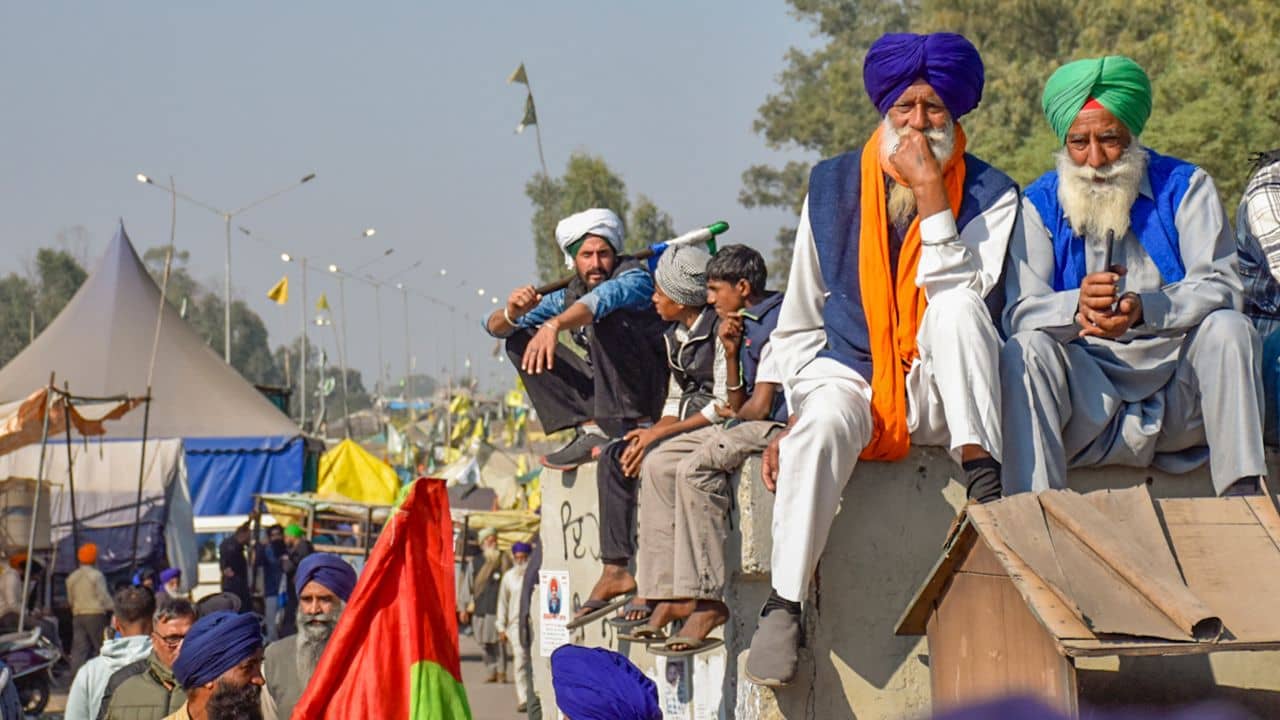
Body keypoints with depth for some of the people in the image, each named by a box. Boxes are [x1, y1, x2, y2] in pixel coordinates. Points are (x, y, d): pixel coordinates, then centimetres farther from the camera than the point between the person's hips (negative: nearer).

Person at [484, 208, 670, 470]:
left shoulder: (635, 278, -14)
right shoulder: (568, 296, 5)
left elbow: (603, 297, -39)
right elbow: (495, 327, 5)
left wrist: (553, 325, -55)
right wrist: (512, 313, -20)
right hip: (605, 391, 7)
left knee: (606, 315, -27)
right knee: (519, 341, 1)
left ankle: (615, 430, -27)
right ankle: (589, 429, -12)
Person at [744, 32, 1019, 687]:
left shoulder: (989, 194, 0)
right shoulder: (833, 188, 6)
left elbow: (963, 296, -17)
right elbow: (798, 321, 11)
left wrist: (930, 191, -19)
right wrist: (796, 409, -1)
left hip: (936, 392, -1)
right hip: (849, 376, 1)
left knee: (956, 303, -32)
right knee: (821, 429, -35)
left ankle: (983, 477, -33)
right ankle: (783, 604, -29)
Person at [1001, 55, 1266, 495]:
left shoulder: (1184, 186, 5)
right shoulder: (1040, 203, 6)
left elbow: (1220, 286, -9)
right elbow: (1019, 313, -6)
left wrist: (1145, 309, -29)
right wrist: (1077, 305, -29)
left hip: (1180, 392, 0)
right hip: (1087, 395, 0)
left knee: (1228, 328, -26)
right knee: (1026, 350, -27)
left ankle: (1242, 496, -29)